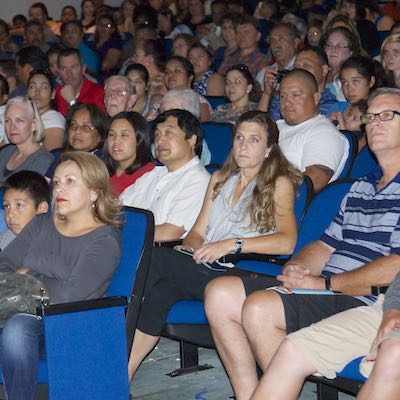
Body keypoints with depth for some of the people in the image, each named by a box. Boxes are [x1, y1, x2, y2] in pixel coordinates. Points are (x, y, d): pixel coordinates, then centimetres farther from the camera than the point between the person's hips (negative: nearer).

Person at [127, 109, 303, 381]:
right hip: (205, 270, 5)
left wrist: (232, 244, -17)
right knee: (161, 292, -29)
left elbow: (287, 242, -9)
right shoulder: (220, 179, 27)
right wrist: (190, 248, -2)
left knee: (155, 257, -26)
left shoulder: (279, 183, 7)